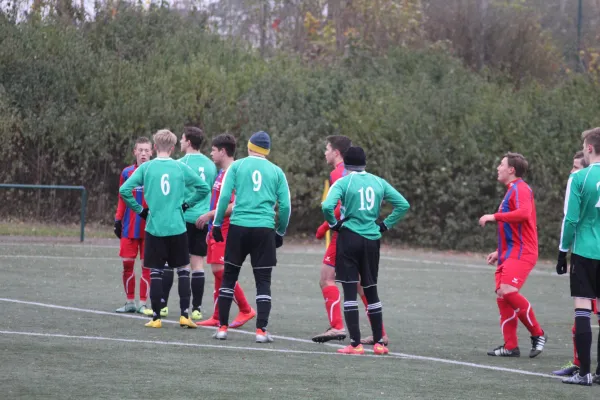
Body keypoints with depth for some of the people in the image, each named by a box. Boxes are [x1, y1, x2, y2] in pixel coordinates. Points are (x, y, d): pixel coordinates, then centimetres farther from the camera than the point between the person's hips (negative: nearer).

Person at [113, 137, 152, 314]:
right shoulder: (127, 173, 6)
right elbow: (122, 199, 12)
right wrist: (118, 220, 6)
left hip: (149, 228, -2)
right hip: (129, 228, 2)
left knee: (146, 265, 0)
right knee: (127, 263, 2)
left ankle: (143, 303, 7)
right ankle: (130, 302, 12)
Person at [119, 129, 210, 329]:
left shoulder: (146, 168, -1)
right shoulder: (181, 168, 0)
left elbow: (124, 190, -7)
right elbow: (204, 188, 4)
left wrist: (139, 209, 4)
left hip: (154, 227, 0)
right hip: (177, 228, 0)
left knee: (156, 272, 5)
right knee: (183, 269, 10)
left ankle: (156, 317, 6)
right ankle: (184, 314, 4)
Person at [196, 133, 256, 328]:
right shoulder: (221, 173, 16)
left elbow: (234, 206, -21)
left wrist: (210, 215, -18)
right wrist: (210, 222, 20)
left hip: (226, 230, -10)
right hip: (217, 229, 10)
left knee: (220, 270, -13)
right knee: (218, 272, 9)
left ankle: (246, 310, -3)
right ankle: (217, 317, 11)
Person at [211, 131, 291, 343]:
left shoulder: (236, 166, 5)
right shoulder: (276, 171, 8)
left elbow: (224, 196, -3)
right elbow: (285, 206, 6)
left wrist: (217, 224, 4)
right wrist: (280, 232, 17)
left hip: (238, 227, 0)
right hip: (264, 230, 0)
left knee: (229, 276, 10)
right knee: (263, 280, 5)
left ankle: (222, 327, 10)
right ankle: (261, 330, -2)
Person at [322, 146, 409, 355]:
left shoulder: (343, 182, -6)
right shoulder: (378, 182, 7)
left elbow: (327, 206, -21)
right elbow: (403, 205, 6)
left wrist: (334, 224, -4)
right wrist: (385, 225, 10)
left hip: (349, 237, -4)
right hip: (372, 239, 4)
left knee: (350, 290, -3)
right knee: (371, 290, 14)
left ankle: (356, 344, -7)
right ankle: (379, 342, 14)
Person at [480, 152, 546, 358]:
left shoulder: (520, 189, -9)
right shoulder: (511, 191, 23)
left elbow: (524, 213, -29)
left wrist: (495, 216, -23)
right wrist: (500, 252, 28)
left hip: (521, 253, -10)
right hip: (509, 254, 10)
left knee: (507, 291, -23)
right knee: (502, 296, 3)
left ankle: (537, 334, -11)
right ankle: (510, 346, 6)